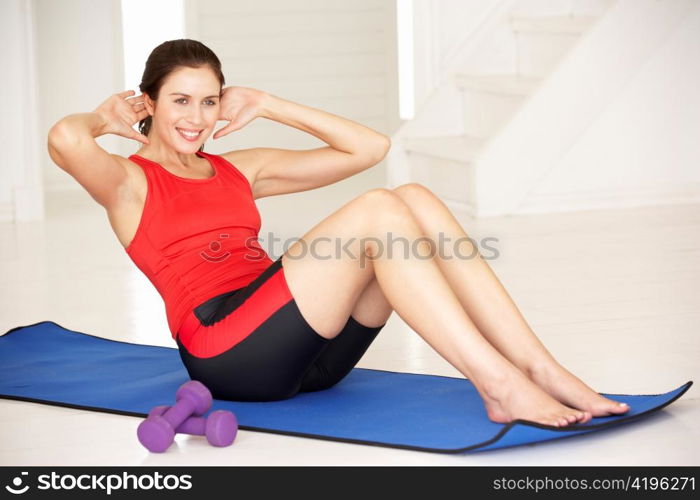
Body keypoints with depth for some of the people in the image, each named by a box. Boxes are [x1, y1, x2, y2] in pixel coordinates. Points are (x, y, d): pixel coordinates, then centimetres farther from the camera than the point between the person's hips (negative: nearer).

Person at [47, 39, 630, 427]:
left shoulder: (239, 170, 24)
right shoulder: (131, 182, 6)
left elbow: (368, 147, 23)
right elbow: (65, 139, -19)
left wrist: (267, 105, 21)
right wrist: (106, 118, 4)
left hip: (305, 351, 7)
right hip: (223, 351, -7)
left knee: (416, 199, -14)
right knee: (376, 210, -23)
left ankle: (542, 371, -23)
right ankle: (501, 387, -31)